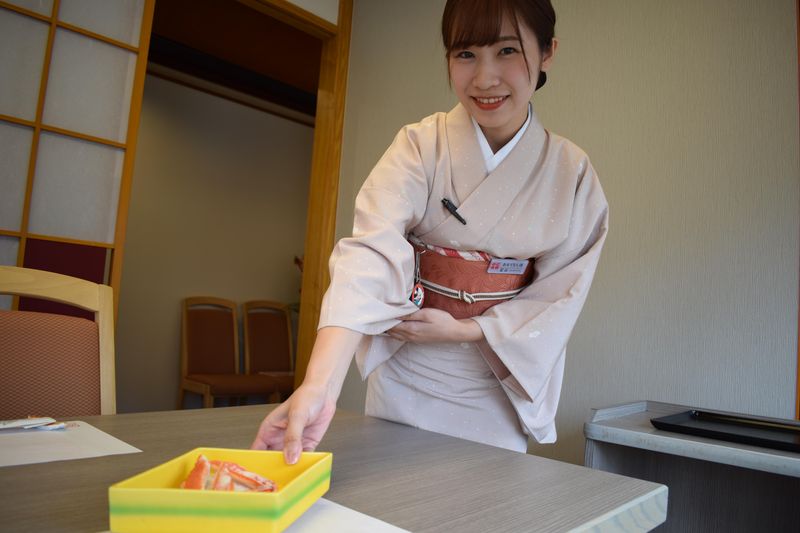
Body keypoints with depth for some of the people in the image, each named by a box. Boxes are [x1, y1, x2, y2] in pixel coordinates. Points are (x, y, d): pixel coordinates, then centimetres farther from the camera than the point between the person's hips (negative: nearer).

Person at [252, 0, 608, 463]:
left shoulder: (571, 171, -6)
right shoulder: (420, 146, -13)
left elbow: (562, 293, -4)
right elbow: (371, 255, -28)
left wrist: (464, 329, -17)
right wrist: (320, 385, -41)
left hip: (499, 384, 1)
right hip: (405, 381, -1)